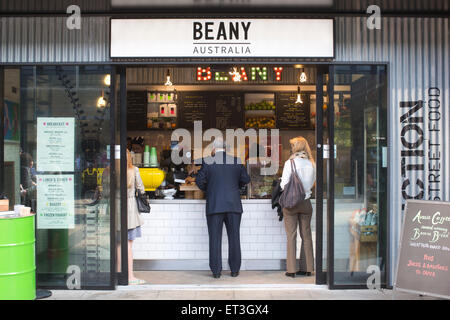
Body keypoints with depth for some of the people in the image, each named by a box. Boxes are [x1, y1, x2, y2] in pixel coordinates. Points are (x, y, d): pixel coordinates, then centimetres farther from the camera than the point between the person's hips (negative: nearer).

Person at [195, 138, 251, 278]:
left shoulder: (207, 162, -3)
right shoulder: (237, 161, 3)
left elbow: (200, 180, -3)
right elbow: (245, 179, 6)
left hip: (214, 205, -2)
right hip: (233, 204, 2)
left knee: (215, 239, 4)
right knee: (234, 238, 10)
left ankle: (216, 271, 6)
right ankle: (234, 270, 14)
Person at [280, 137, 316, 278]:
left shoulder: (290, 162, -10)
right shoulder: (312, 164, 2)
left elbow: (284, 184, -9)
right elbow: (312, 183, 11)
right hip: (306, 202, 3)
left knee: (291, 235, 2)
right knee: (306, 235, 10)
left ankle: (292, 269, 3)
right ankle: (307, 268, 15)